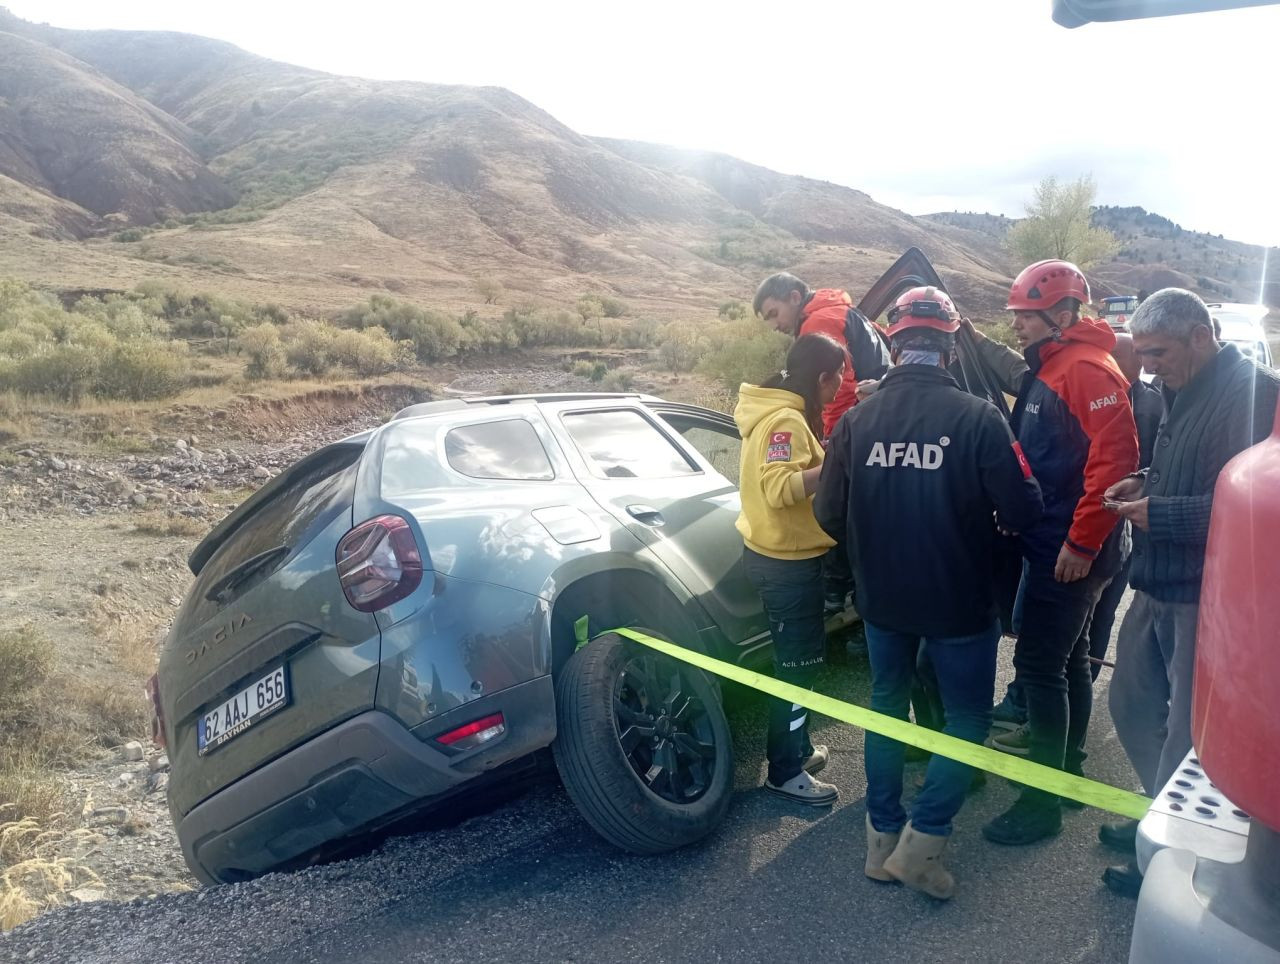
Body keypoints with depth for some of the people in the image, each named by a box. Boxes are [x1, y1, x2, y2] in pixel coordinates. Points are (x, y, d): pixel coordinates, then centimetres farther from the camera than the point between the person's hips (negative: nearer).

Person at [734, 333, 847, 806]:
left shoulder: (785, 413, 12)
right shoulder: (785, 419, -20)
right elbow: (780, 488, -32)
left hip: (786, 554, 10)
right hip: (787, 560, -10)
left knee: (800, 659, 20)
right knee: (797, 664, -1)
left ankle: (796, 749, 34)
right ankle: (785, 772, 11)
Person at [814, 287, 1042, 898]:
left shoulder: (857, 420, -9)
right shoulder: (977, 418, -18)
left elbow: (829, 514, -5)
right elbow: (1021, 511, -16)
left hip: (882, 598, 4)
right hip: (959, 600, -3)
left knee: (886, 707, 21)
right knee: (968, 719, 15)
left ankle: (882, 841, 28)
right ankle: (921, 843, 9)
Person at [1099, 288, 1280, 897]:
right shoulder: (1186, 394, 12)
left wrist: (1160, 513, -22)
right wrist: (1145, 482, 5)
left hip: (1205, 596, -9)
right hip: (1158, 587, 10)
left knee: (1186, 732, 3)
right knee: (1132, 704, 19)